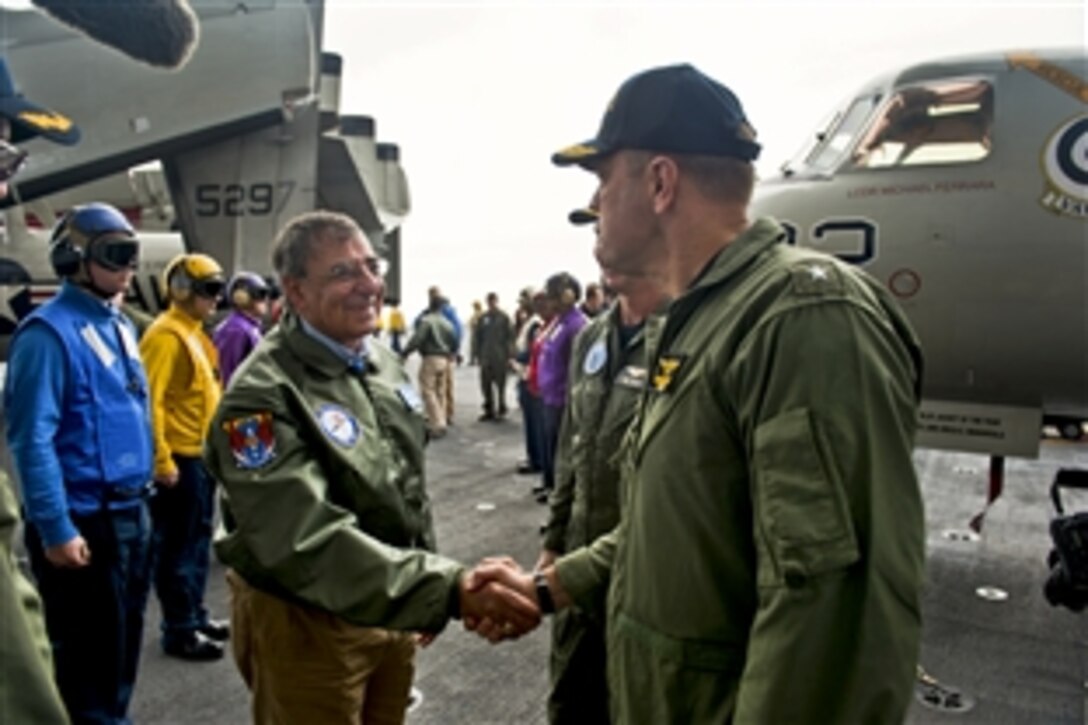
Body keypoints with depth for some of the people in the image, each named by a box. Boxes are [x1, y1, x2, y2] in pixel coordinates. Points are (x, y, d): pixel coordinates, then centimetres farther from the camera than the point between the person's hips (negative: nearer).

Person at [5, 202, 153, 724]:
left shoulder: (119, 325, 10)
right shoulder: (49, 331, -15)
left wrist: (140, 501, 15)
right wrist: (56, 530, -19)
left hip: (130, 514, 8)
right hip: (83, 520, -8)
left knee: (124, 644, 20)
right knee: (90, 656, 6)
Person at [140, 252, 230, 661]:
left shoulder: (195, 333, 14)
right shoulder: (166, 335, -16)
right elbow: (150, 401, -22)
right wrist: (161, 460, -23)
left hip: (201, 455, 10)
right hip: (179, 459, -10)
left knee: (198, 540, 18)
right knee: (176, 547, 1)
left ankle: (195, 614, 32)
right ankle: (179, 631, 13)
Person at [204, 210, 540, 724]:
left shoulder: (384, 364, 2)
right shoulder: (264, 396, -23)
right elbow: (308, 543, -32)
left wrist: (432, 596, 14)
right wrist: (450, 589, -38)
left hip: (392, 612, 7)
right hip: (307, 624, -6)